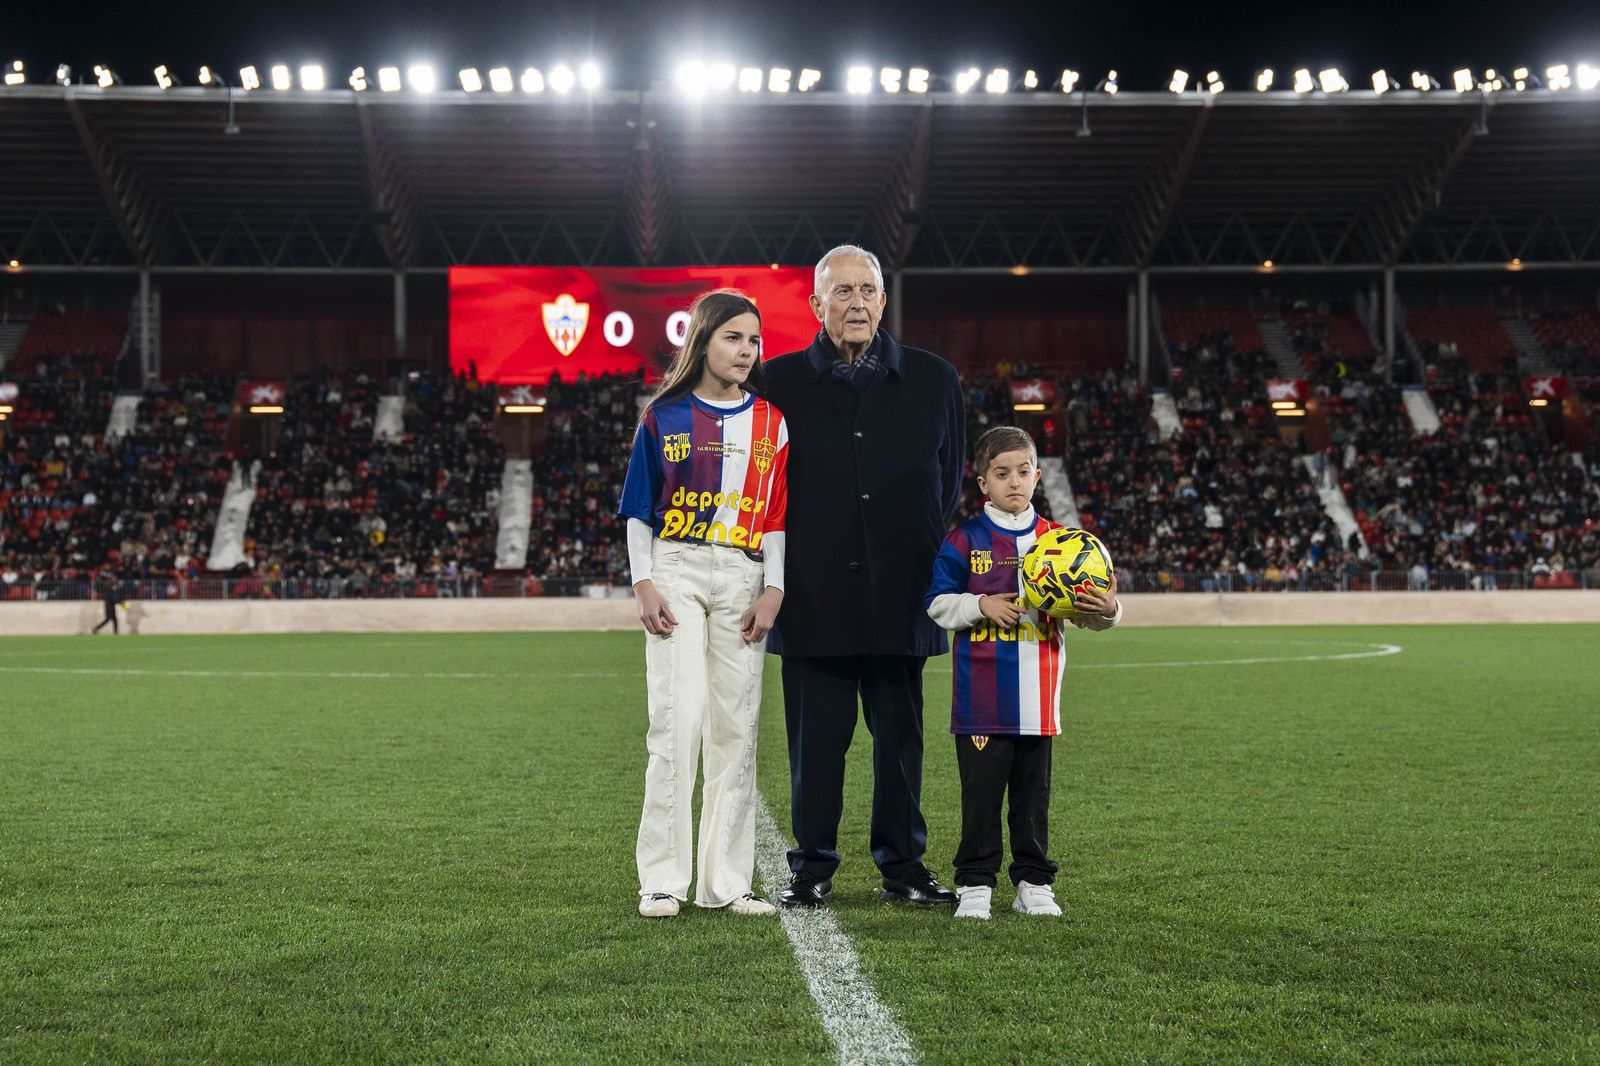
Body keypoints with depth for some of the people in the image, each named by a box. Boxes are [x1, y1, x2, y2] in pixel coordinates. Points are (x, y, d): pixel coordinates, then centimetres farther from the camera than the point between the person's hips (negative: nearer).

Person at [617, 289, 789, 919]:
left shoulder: (770, 422, 10)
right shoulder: (665, 416, 5)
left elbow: (776, 514, 9)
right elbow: (639, 510, 6)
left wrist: (774, 590, -1)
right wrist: (643, 585, -5)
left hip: (743, 578, 2)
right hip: (675, 573, -2)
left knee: (736, 726, 2)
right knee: (677, 720, -10)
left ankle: (726, 881, 8)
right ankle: (663, 880, -5)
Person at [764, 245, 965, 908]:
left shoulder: (934, 380, 8)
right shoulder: (779, 382, 4)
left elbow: (950, 484, 11)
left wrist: (930, 567, 4)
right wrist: (780, 575, 0)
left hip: (901, 597, 1)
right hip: (813, 599, -1)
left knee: (900, 736, 8)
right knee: (816, 739, 5)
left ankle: (903, 865, 20)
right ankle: (812, 868, 17)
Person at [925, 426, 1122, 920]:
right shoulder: (964, 541, 1)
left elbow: (1085, 608, 9)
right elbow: (938, 604, 1)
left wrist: (1106, 610, -13)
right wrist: (980, 605, -14)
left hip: (1037, 698, 3)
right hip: (981, 700, -2)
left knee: (1033, 794, 10)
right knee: (981, 794, 1)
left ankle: (1033, 884, 19)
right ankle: (976, 884, 10)